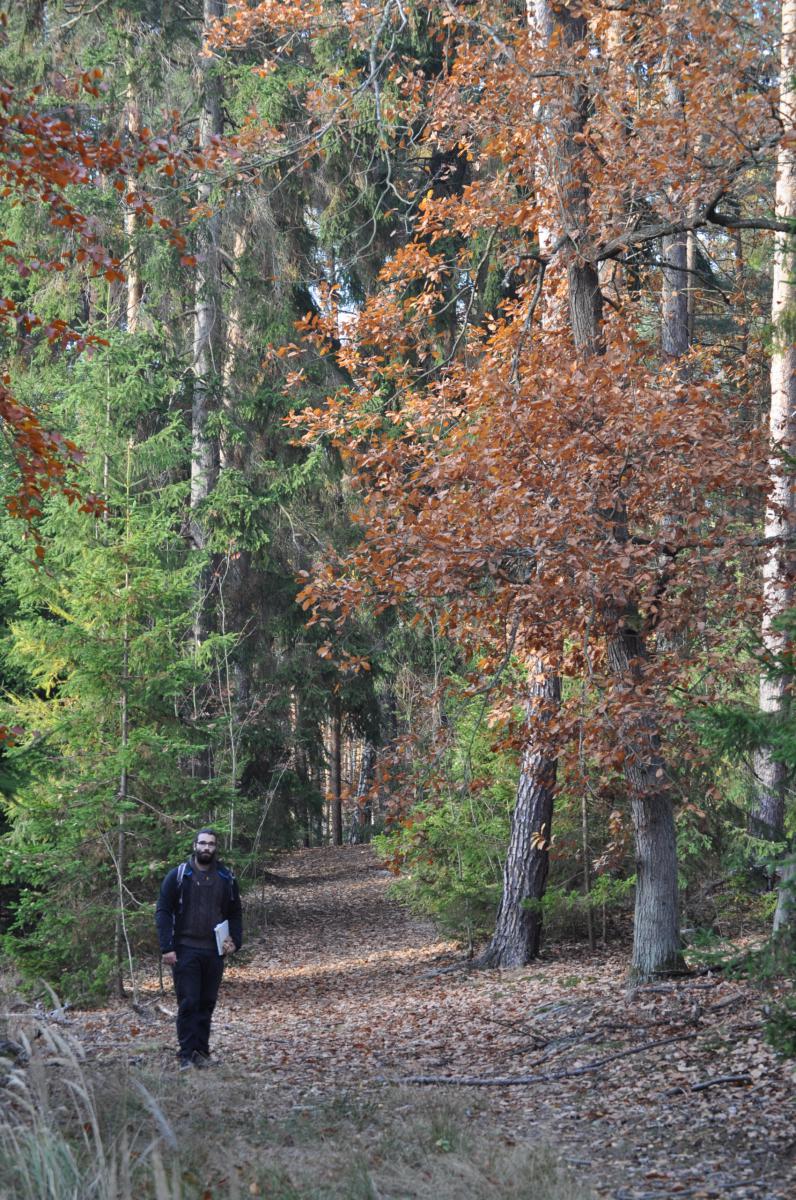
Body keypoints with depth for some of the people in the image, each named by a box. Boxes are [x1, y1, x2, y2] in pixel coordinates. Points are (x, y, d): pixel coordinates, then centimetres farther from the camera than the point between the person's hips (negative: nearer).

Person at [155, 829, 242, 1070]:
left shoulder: (226, 878, 8)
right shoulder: (178, 876, -2)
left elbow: (235, 913, 16)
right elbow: (163, 912, -4)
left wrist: (235, 941, 0)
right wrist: (167, 948, -12)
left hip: (214, 952, 3)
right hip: (186, 950, -3)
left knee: (207, 1004, 6)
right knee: (188, 1003, -7)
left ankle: (202, 1052, 13)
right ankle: (187, 1055, -3)